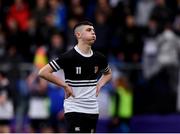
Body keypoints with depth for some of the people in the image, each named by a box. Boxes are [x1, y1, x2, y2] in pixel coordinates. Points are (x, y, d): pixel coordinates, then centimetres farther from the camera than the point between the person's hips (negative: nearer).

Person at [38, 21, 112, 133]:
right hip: (74, 110, -6)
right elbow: (43, 72, -13)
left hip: (93, 110, 6)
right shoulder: (69, 57, -12)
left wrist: (100, 84, 7)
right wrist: (65, 85, -14)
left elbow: (108, 73, 28)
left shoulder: (99, 58, 6)